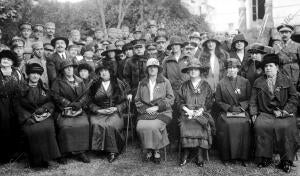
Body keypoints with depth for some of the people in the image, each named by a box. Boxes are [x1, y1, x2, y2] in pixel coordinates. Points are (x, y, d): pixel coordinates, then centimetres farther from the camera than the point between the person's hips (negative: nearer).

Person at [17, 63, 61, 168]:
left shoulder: (44, 88, 16)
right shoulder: (22, 89, 9)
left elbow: (50, 103, 11)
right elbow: (20, 107, 4)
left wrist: (43, 108, -10)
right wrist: (28, 117, -11)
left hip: (44, 115, 1)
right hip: (28, 117, -1)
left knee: (47, 128, -30)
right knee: (32, 130, -31)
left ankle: (47, 157, -18)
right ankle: (37, 160, -16)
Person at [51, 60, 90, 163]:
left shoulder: (79, 81, 19)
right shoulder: (58, 82, 10)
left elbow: (85, 95, 11)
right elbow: (56, 97, -2)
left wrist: (79, 103, -8)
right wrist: (70, 104, -11)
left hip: (79, 110, 2)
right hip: (63, 111, -2)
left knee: (84, 124, -24)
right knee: (65, 126, -29)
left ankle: (80, 152, -14)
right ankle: (63, 152, -14)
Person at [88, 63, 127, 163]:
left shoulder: (118, 84, 12)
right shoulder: (94, 85, 13)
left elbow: (124, 102, 10)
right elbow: (90, 103, 8)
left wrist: (116, 108, -8)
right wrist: (99, 110, -9)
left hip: (114, 113, -1)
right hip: (98, 112, 1)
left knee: (110, 125, -33)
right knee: (97, 124, -32)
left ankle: (113, 151, -19)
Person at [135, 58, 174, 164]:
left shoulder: (165, 82, 9)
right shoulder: (142, 83, 16)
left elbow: (170, 99, 2)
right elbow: (137, 100, 14)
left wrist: (157, 107, -9)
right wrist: (145, 109, -5)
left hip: (162, 112, -2)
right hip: (145, 112, 3)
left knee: (153, 127, -30)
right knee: (140, 127, -27)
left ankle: (156, 150, -5)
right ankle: (149, 150, -5)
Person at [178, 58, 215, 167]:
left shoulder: (206, 86, 12)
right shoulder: (184, 86, 16)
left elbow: (209, 103, 8)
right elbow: (181, 102, 12)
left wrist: (200, 110, -9)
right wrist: (188, 110, -6)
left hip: (202, 113, -1)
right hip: (187, 113, 1)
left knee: (202, 126, -29)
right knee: (185, 126, -28)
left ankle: (200, 156, -20)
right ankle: (185, 155, -19)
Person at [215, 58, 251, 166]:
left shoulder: (245, 82, 11)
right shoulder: (221, 83, 9)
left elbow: (249, 99, 9)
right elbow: (218, 101, 7)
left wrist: (241, 108, -7)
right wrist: (229, 108, -7)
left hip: (242, 112, 0)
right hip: (226, 112, 0)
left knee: (244, 124, -29)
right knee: (226, 124, -29)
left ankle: (243, 157, -13)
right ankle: (226, 157, -13)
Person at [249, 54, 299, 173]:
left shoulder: (286, 80, 10)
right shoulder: (258, 82, 14)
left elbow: (293, 98, 4)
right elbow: (253, 100, 12)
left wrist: (285, 111, -8)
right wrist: (254, 113, -2)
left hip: (283, 113, -1)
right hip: (265, 113, 1)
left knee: (285, 127, -31)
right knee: (260, 125, -29)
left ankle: (286, 161, -16)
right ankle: (265, 158, -15)